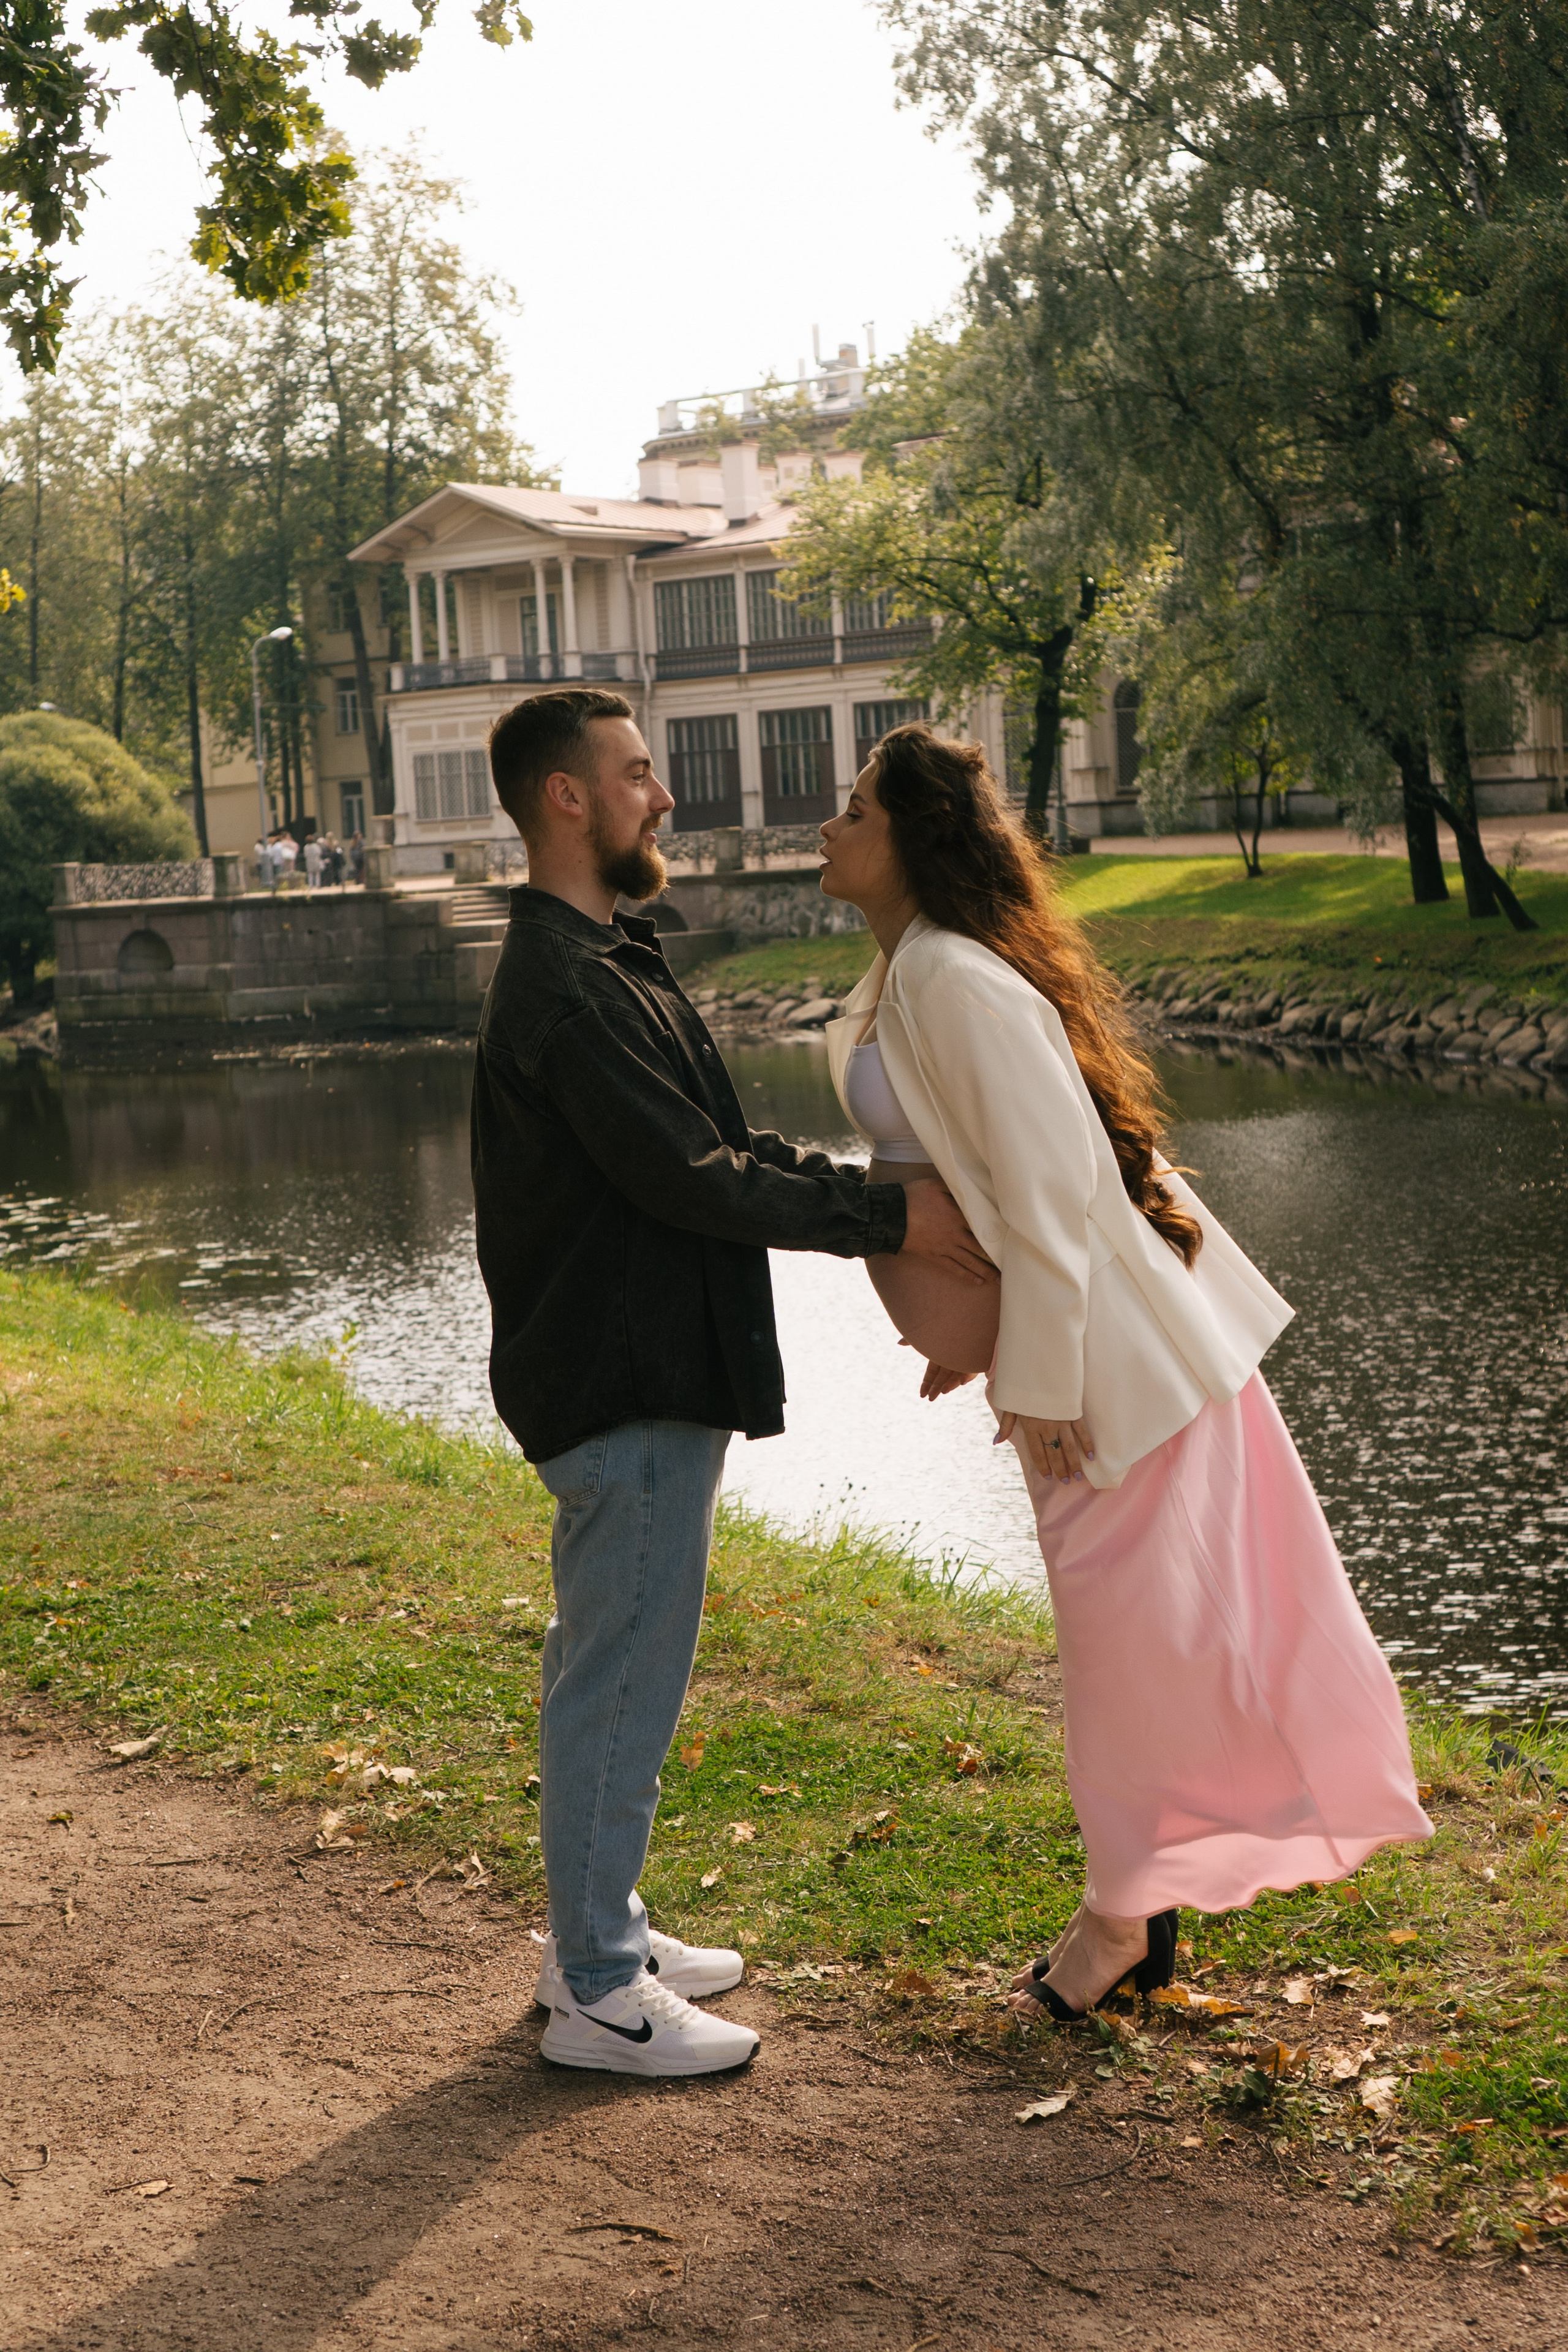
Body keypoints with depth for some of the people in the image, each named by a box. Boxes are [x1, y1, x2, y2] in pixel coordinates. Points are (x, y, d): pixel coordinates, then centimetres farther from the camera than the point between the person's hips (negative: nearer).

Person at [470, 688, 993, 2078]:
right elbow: (694, 1181, -23)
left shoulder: (606, 965, 16)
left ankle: (602, 1935, 32)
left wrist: (888, 1206, 9)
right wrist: (890, 1219, -17)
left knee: (613, 1675, 19)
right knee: (619, 1686, -2)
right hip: (625, 1388, -11)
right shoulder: (567, 989, -19)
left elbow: (730, 1152, 17)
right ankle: (598, 1995, 9)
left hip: (652, 1376, 11)